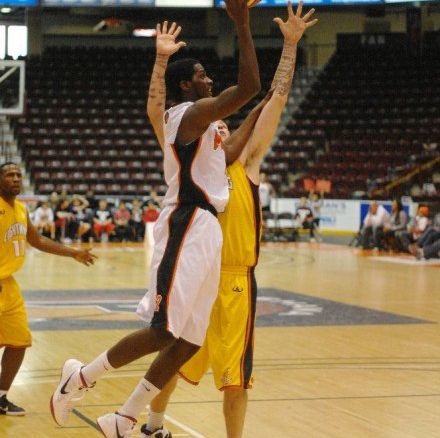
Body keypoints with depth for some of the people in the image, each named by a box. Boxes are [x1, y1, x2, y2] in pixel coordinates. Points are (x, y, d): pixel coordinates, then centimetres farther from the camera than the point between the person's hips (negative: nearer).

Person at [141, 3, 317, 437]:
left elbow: (276, 100, 4)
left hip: (235, 280, -1)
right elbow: (156, 112, 1)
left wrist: (290, 44, 0)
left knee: (235, 376, 2)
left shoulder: (246, 163, 7)